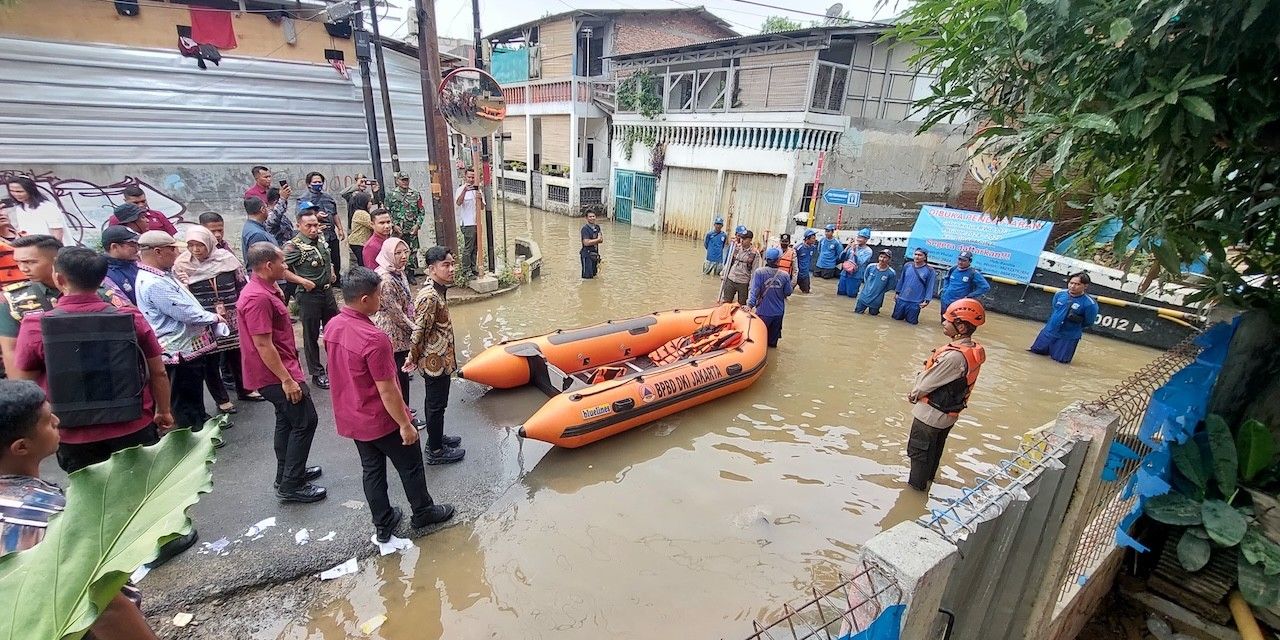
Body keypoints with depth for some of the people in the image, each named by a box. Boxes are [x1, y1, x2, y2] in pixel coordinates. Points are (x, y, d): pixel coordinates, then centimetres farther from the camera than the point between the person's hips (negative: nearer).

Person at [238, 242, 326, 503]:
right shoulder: (258, 298, -24)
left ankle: (288, 474, 34)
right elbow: (263, 345, -26)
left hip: (279, 370, 11)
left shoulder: (263, 290, 9)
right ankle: (291, 486, 5)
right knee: (305, 422, -4)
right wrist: (287, 379, -24)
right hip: (276, 374, -11)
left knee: (287, 421, 20)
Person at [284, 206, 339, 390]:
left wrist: (332, 272, 10)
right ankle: (318, 373, 19)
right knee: (311, 336, 7)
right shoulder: (294, 246, -17)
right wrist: (301, 281, -20)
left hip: (327, 292, 7)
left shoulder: (321, 239, 3)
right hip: (309, 296, -7)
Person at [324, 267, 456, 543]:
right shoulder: (374, 339, -32)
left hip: (350, 417, 8)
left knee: (371, 470, 21)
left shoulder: (332, 326, -5)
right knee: (410, 466, 15)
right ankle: (423, 512, 35)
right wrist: (405, 424, -16)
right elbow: (387, 390, -27)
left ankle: (383, 524, 36)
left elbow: (341, 370, 8)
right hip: (381, 420, -8)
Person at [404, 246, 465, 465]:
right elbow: (419, 330, -23)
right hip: (435, 360, -9)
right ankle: (436, 451, 19)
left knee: (434, 401, 22)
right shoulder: (430, 297, -26)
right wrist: (412, 358, -10)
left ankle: (436, 438, 39)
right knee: (436, 404, 4)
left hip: (440, 358, 9)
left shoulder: (439, 291, 4)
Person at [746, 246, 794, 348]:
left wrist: (750, 304, -17)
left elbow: (754, 291, -20)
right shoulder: (785, 275, -11)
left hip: (763, 312, -2)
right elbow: (788, 293, -1)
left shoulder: (759, 272, -17)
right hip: (778, 312, 3)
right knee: (773, 337, 22)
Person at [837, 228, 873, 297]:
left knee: (851, 294, 0)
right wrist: (847, 247, -10)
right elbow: (841, 258, 2)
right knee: (840, 292, 6)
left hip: (855, 277, -4)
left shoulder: (868, 251, -7)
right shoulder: (852, 246, 6)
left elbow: (859, 262, -20)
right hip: (844, 274, 4)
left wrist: (854, 250, -26)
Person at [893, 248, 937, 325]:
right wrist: (897, 292, 12)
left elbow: (930, 287, -7)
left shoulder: (929, 270, -8)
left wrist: (926, 300, -13)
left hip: (915, 302, -3)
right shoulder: (907, 266, 0)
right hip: (901, 299, 3)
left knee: (911, 322, 8)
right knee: (896, 318, 14)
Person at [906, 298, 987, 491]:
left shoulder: (954, 356, -33)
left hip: (931, 414, -8)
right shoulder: (974, 350, -5)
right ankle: (929, 477, 47)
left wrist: (914, 394, -3)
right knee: (935, 449, 28)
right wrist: (919, 390, 4)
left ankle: (917, 484, 29)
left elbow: (928, 382, -22)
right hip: (949, 414, 8)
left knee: (919, 451, 13)